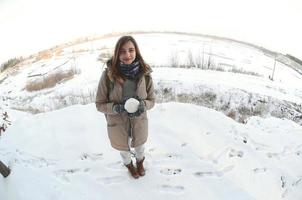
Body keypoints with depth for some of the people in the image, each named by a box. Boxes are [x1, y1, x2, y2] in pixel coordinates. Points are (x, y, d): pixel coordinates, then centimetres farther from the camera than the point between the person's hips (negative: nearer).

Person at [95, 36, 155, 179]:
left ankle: (140, 162, 66)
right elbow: (100, 104, -13)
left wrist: (142, 106, -26)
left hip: (139, 122, 1)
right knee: (124, 150, 28)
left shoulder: (145, 74, -19)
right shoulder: (108, 75, -24)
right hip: (117, 124, -1)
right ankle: (129, 165, 64)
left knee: (139, 146, 30)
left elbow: (151, 100, -5)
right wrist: (117, 108, -30)